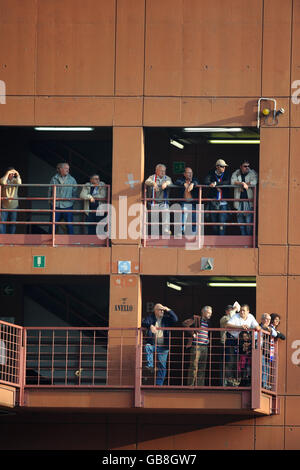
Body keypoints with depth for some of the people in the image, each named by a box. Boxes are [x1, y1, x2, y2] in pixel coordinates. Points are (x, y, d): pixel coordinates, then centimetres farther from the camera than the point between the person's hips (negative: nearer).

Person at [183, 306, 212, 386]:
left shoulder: (208, 322, 18)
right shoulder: (196, 319, -2)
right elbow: (185, 323, -10)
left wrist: (208, 339, 15)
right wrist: (192, 333, -11)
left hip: (205, 346, 7)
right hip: (196, 346, -7)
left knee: (202, 367, 6)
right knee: (194, 365, -9)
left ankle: (200, 385, 10)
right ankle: (191, 385, -7)